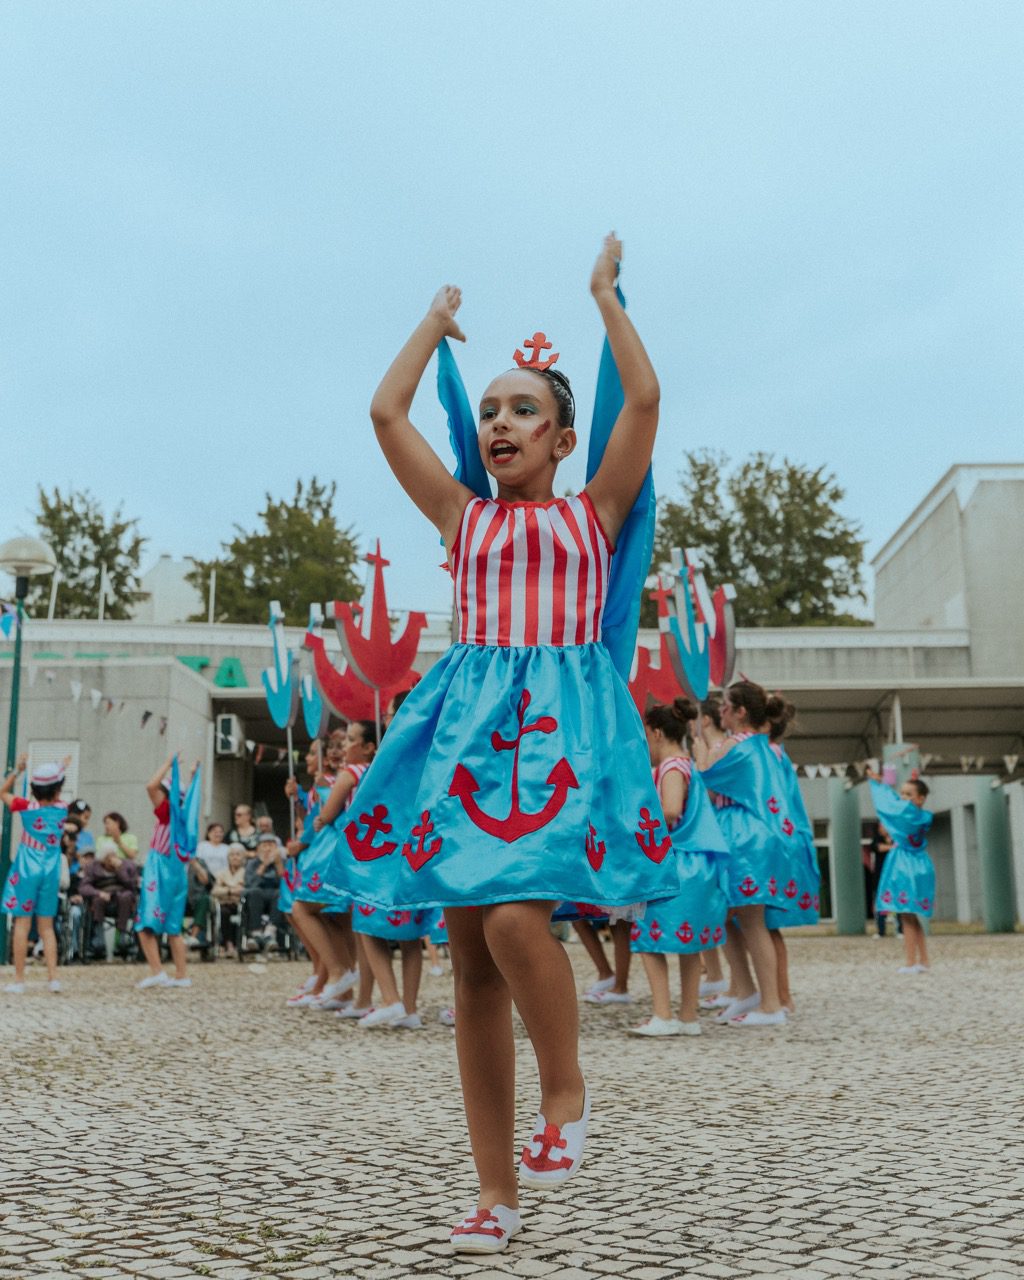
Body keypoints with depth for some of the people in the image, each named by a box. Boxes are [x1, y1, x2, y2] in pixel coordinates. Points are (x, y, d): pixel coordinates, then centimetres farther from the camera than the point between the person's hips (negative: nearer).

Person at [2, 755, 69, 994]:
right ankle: (53, 978, 3)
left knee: (22, 924, 1)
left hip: (26, 872, -2)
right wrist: (61, 771, 22)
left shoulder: (27, 807, -8)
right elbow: (54, 797, 22)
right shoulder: (62, 809, -2)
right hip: (50, 874, 3)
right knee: (46, 927, 9)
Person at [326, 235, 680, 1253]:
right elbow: (386, 412, 14)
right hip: (470, 721, 3)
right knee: (471, 961, 0)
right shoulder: (463, 516, 18)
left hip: (565, 720, -3)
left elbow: (644, 399, 3)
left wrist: (604, 293, 15)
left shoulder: (594, 510, 12)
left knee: (515, 917, -25)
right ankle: (496, 1192, 10)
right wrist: (437, 320, 27)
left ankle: (567, 1091, 4)